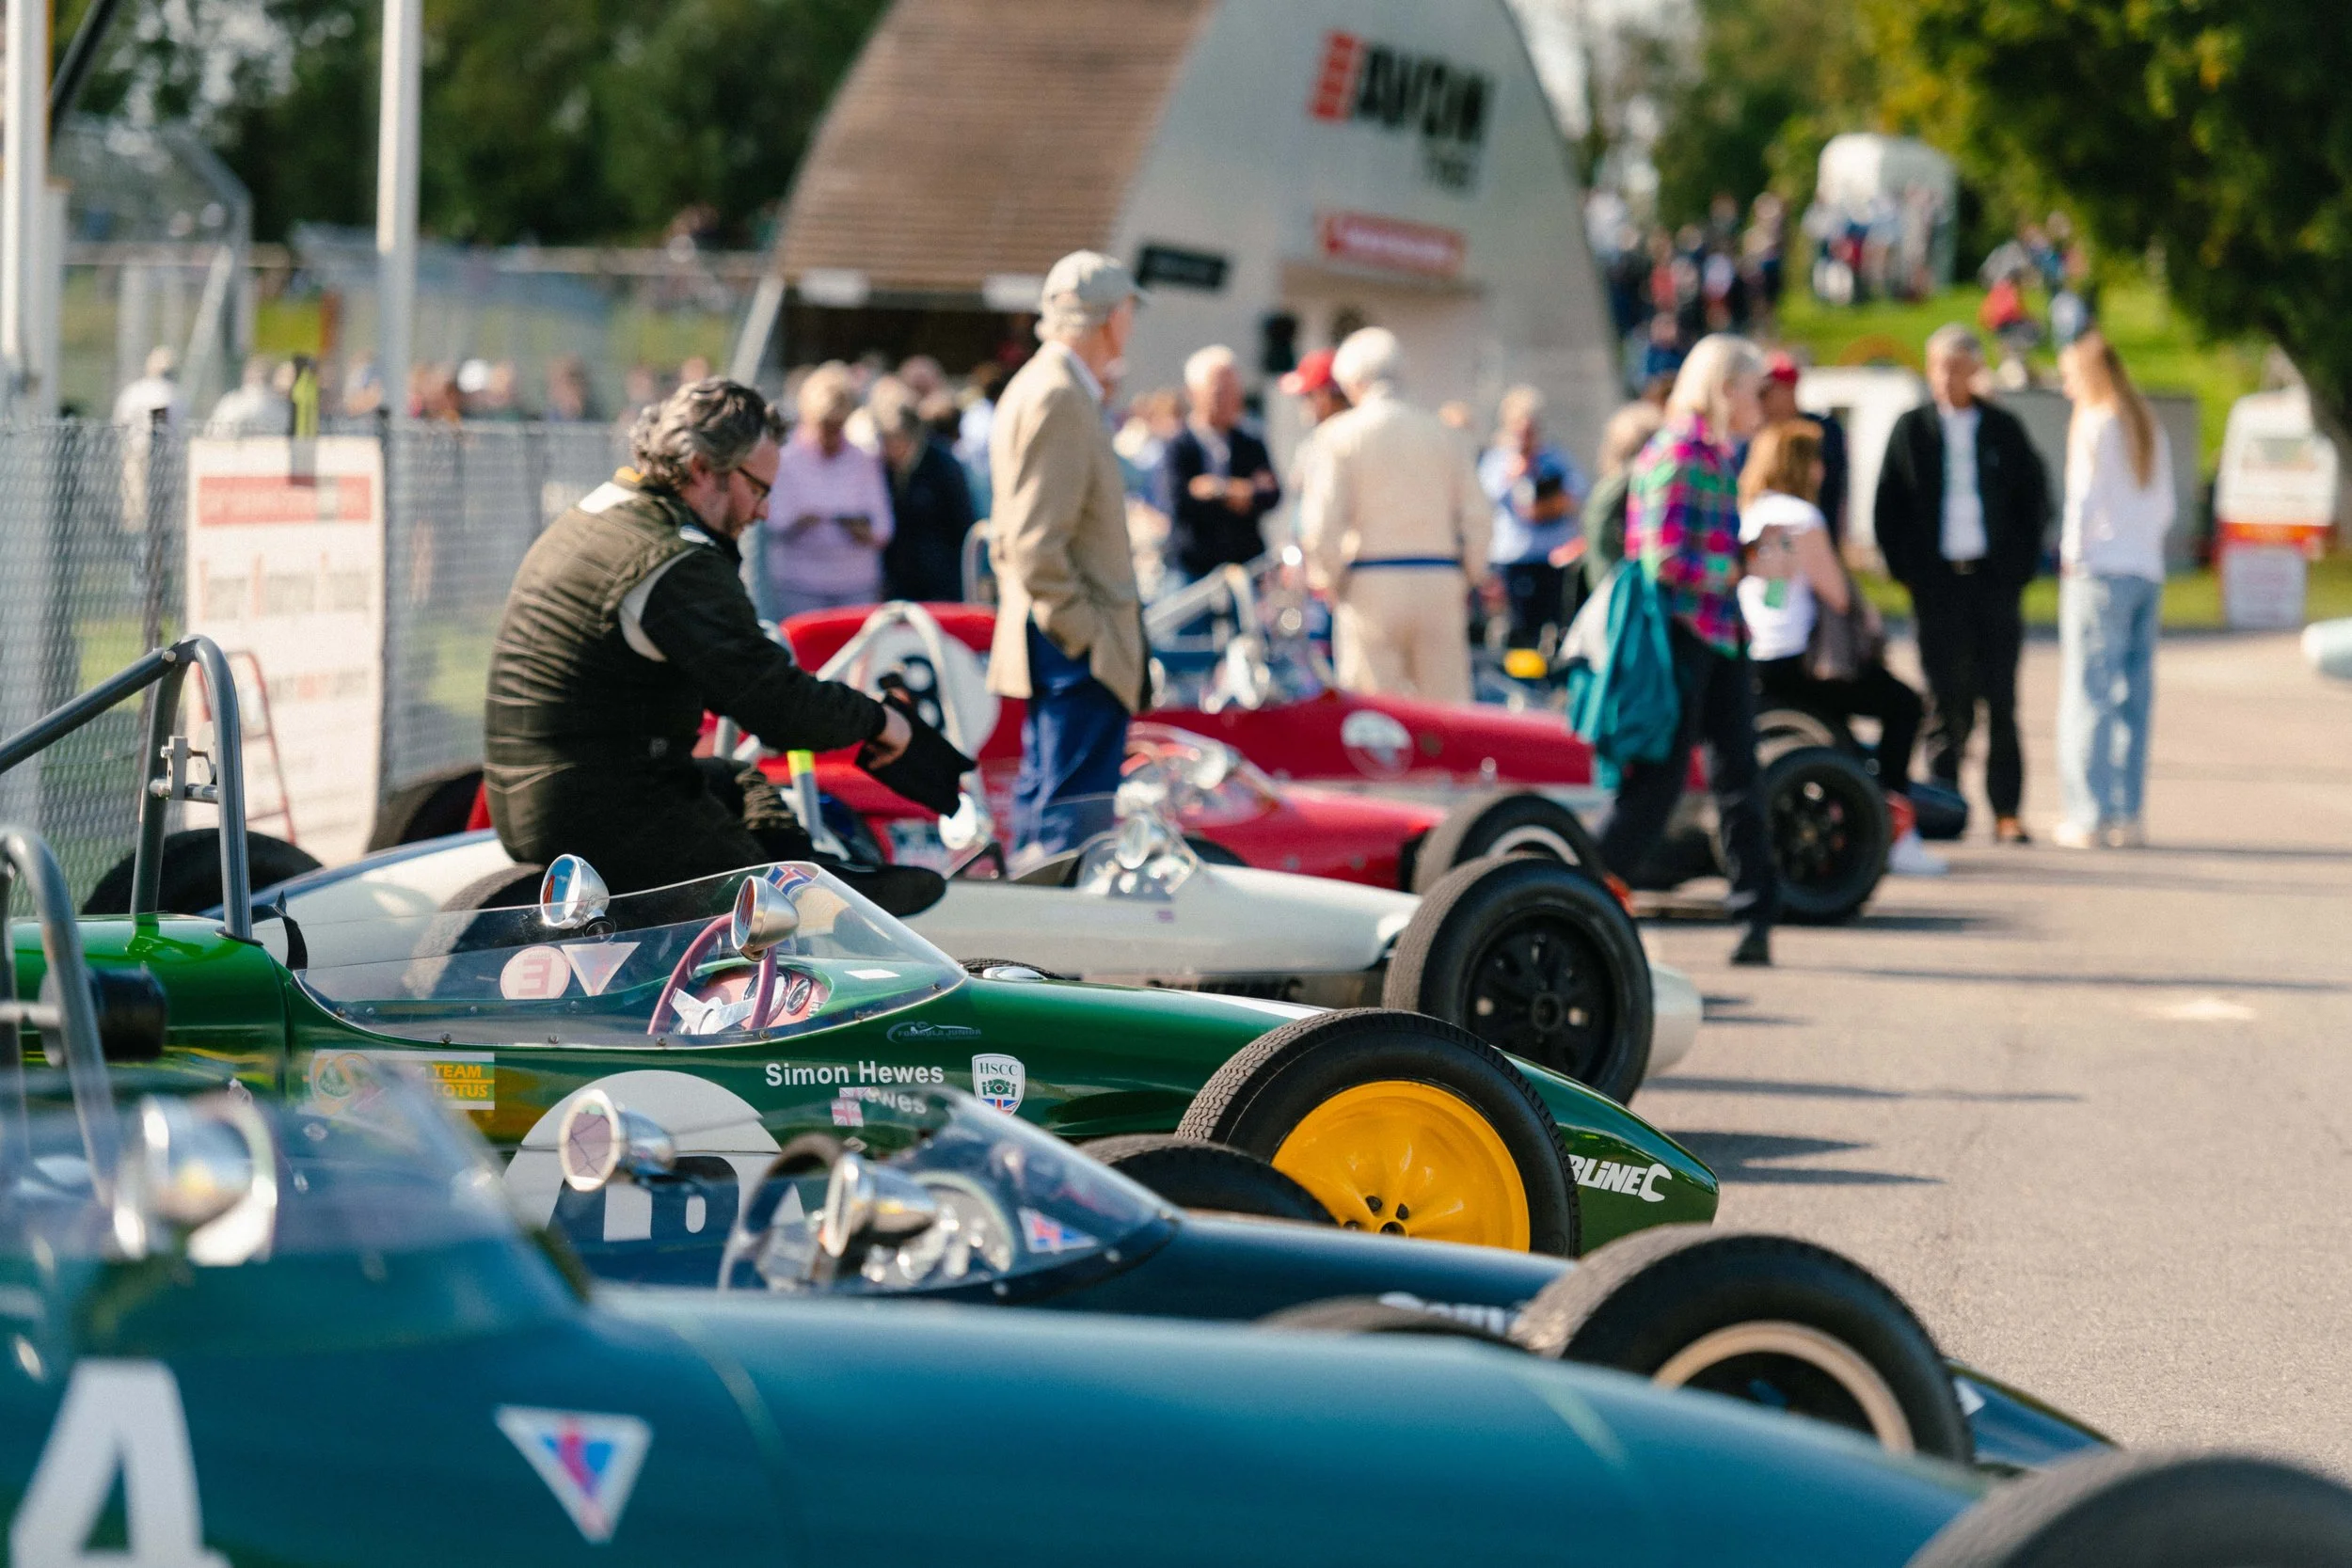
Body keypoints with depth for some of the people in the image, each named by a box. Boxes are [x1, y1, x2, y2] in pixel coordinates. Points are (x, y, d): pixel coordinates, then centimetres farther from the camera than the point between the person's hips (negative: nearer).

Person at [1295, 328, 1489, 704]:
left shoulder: (1338, 435, -2)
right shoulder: (1442, 432, 9)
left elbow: (1322, 521, -6)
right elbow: (1474, 514, 9)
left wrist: (1328, 581, 7)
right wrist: (1468, 576, 19)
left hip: (1372, 583, -3)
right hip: (1441, 578, 3)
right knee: (1447, 700, 5)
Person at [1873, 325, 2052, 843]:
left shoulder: (2003, 429, 8)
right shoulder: (1911, 430, 6)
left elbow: (2034, 498, 12)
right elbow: (1888, 507, 7)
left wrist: (2021, 563, 2)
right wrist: (1906, 568, -1)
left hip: (1994, 580, 1)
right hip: (1937, 582, 0)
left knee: (2000, 699, -2)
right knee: (1945, 700, 0)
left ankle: (2006, 811, 0)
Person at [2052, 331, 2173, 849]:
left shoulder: (2095, 424, -7)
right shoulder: (2149, 427, 15)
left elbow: (2084, 499, -10)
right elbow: (2164, 508, 17)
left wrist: (2072, 554, 1)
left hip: (2101, 571, -7)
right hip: (2148, 571, 7)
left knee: (2089, 693, -5)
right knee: (2134, 696, 6)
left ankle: (2089, 813, -7)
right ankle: (2127, 815, 4)